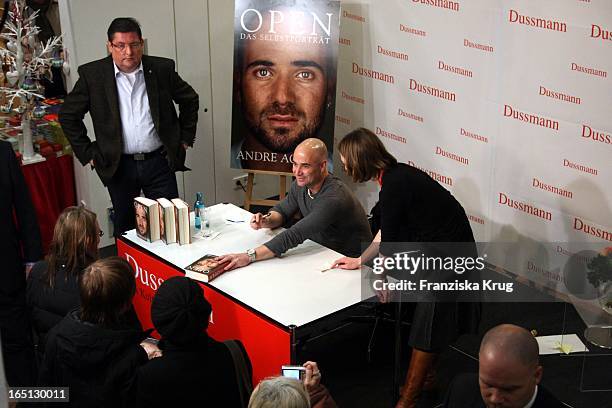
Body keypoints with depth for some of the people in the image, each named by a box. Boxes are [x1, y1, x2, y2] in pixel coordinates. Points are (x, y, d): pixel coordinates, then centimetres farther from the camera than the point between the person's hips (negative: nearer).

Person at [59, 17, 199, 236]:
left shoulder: (162, 69, -1)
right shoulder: (92, 74, -5)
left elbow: (189, 99, 13)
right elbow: (68, 115, 3)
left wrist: (185, 138, 10)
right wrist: (87, 153, 0)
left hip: (159, 161, 1)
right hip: (119, 166, 0)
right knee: (124, 228, 11)